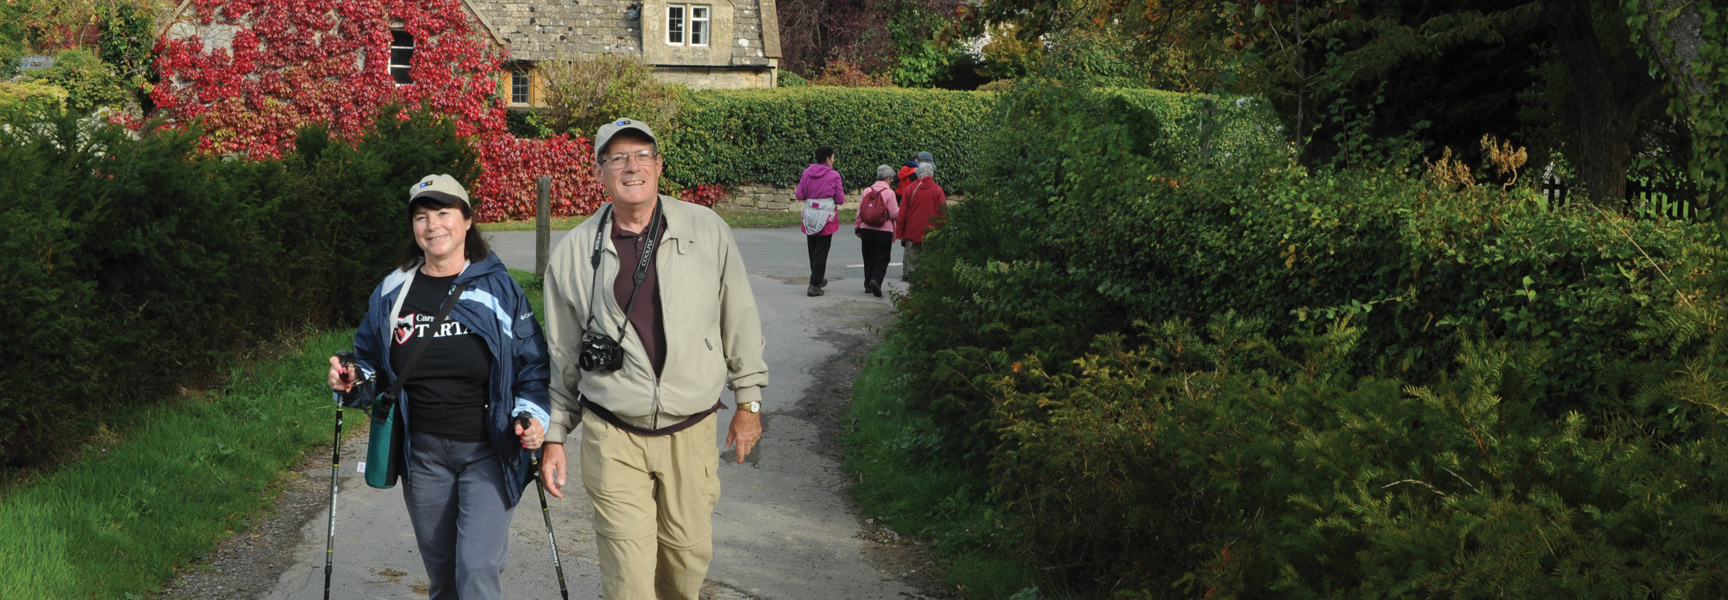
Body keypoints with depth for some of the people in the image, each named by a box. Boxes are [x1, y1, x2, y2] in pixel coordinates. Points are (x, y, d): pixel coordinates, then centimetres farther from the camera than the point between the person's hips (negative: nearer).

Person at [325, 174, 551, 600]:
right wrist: (352, 380, -4)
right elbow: (371, 361, 17)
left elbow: (532, 363, 1)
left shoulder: (498, 289, -2)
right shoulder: (392, 293, 6)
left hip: (488, 450, -3)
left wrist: (532, 414, -14)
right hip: (423, 454, 4)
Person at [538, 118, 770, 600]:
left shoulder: (706, 231, 0)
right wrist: (553, 437, 10)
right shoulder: (575, 252, 2)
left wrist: (748, 401, 8)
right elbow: (560, 356, 10)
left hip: (692, 432, 1)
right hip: (612, 438, -1)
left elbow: (740, 320, 8)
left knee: (688, 555, 9)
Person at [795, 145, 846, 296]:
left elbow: (799, 195, 3)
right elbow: (840, 200, -7)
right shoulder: (833, 175, -9)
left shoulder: (806, 173, 1)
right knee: (821, 252, -1)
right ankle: (814, 285, -5)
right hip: (826, 216, -4)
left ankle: (818, 280, 29)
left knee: (812, 251, 16)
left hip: (809, 215, 4)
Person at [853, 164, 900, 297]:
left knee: (869, 258, 15)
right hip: (884, 231, -4)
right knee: (882, 259, 1)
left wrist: (857, 227, 16)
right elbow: (894, 214, -10)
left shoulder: (866, 191, 3)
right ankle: (876, 280, -19)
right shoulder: (889, 193, -10)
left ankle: (868, 284, 19)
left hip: (866, 230, 4)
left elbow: (859, 211, 7)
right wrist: (901, 208, 11)